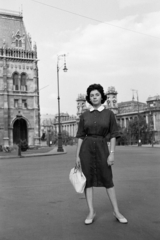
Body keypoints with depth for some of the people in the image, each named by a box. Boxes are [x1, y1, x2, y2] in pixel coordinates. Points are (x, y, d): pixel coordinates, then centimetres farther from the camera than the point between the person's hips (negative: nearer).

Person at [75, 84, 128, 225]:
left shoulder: (109, 113, 2)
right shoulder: (84, 116, 5)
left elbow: (113, 135, -1)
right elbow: (80, 136, 5)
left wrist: (112, 153, -9)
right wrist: (77, 155, 1)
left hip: (102, 148, -1)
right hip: (86, 149, 1)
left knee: (108, 180, 1)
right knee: (88, 180, -1)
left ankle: (117, 212, 13)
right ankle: (91, 213, 9)